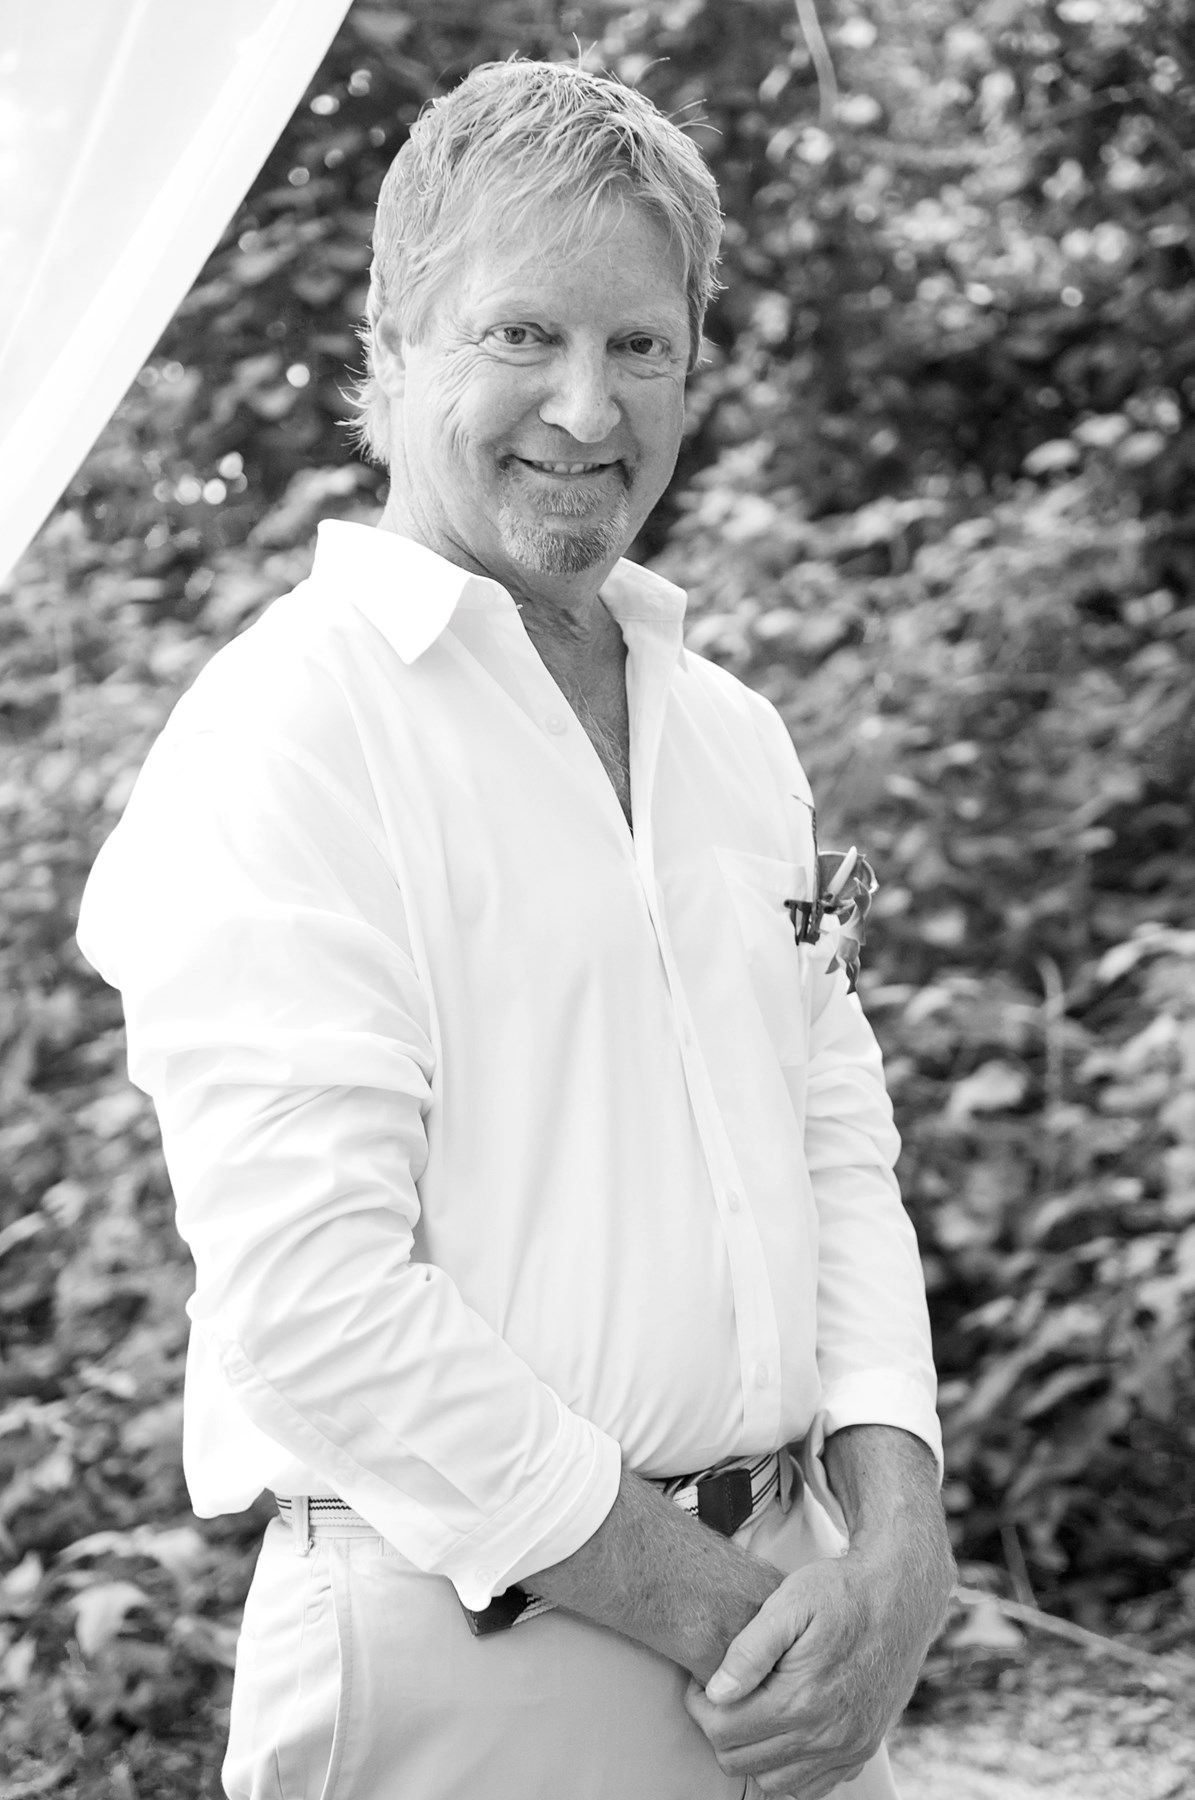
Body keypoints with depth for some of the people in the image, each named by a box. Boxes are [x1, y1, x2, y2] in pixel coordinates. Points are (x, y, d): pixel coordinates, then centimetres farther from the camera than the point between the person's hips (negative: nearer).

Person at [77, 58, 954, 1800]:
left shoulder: (732, 734, 10)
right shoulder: (284, 729, -13)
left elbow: (844, 1153, 11)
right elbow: (311, 1299, -20)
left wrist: (894, 1531, -5)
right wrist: (710, 1605, -16)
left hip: (788, 1611, 7)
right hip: (467, 1659, -6)